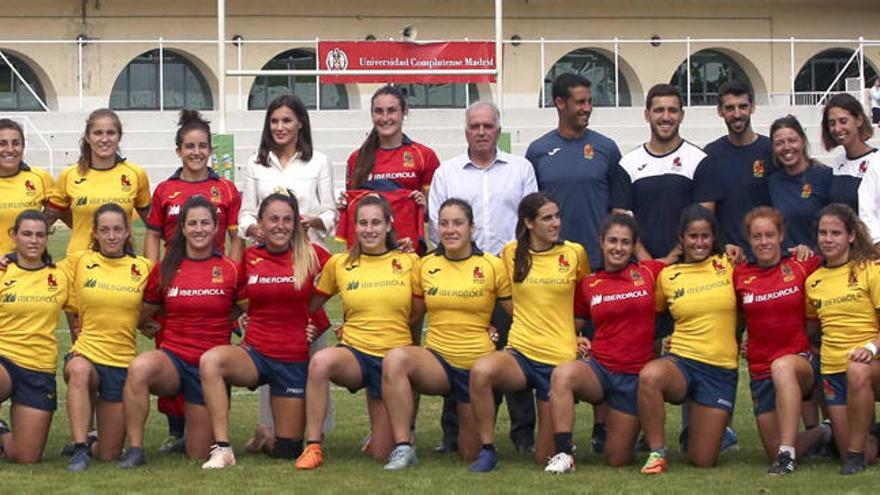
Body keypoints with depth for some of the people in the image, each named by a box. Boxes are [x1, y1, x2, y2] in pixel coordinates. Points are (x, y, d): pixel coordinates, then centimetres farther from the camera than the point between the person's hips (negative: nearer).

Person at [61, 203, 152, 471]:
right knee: (79, 371, -41)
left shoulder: (143, 268, 5)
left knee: (109, 454, 2)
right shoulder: (78, 262, 3)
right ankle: (80, 448, -33)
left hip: (123, 361, 1)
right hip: (86, 353, -1)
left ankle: (89, 440, 38)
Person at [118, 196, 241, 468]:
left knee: (198, 455, 5)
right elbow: (144, 315, 16)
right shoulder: (165, 270, 3)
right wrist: (147, 326, 4)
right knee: (139, 367, -38)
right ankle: (135, 448, -27)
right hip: (172, 358, 0)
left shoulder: (230, 270, -1)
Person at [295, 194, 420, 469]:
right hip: (355, 353, 0)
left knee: (382, 455, 0)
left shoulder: (409, 262, 2)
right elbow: (309, 305, 10)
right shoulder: (339, 264, 3)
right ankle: (313, 447, -27)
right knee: (320, 361, -38)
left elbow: (417, 317, 11)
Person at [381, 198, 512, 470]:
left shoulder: (492, 266, -3)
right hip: (436, 358, 1)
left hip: (478, 364, -1)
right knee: (395, 358, -35)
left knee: (471, 454, 5)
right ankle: (403, 448, -28)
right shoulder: (426, 265, 4)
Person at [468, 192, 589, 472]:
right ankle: (487, 449, -20)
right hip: (520, 353, 1)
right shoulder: (511, 253, 3)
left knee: (546, 458, -1)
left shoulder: (574, 253, 0)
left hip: (559, 359, -1)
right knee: (481, 370, -37)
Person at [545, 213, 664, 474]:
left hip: (635, 376, 0)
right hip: (598, 367, 0)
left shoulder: (649, 272, 2)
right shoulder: (588, 285, 5)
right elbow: (576, 320, 21)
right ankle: (564, 453, -28)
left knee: (618, 459, 4)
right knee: (563, 374, -36)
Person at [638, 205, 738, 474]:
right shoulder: (667, 275, 6)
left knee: (703, 461, -1)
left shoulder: (728, 265, 5)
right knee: (649, 376, -40)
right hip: (681, 361, 0)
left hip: (721, 371, 0)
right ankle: (657, 453, -22)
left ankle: (721, 431, 36)